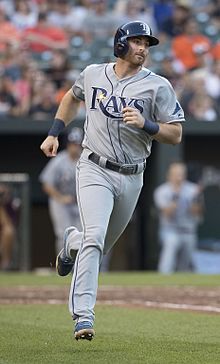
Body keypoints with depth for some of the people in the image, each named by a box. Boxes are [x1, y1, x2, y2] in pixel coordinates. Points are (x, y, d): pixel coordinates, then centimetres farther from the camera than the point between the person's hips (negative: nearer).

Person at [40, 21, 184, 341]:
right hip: (95, 170, -2)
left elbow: (176, 135, -6)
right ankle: (83, 315, -24)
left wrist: (145, 124, -23)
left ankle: (73, 242, 53)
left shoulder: (158, 86, -5)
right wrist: (54, 133, 17)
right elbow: (73, 97, 24)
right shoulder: (93, 74, 2)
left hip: (131, 178, 2)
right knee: (94, 236, -23)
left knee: (102, 246, 17)